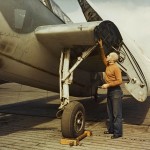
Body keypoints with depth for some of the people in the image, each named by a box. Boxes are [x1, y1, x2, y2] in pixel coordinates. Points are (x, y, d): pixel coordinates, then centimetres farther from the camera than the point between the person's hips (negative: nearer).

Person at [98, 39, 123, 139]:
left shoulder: (116, 68, -15)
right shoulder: (108, 65, 9)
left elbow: (119, 81, -21)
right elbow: (103, 57, 27)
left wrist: (108, 84, -22)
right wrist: (101, 46, 22)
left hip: (116, 91, -9)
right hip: (109, 91, 9)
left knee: (117, 113, -5)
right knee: (110, 113, 15)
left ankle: (118, 132, 1)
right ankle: (111, 129, 25)